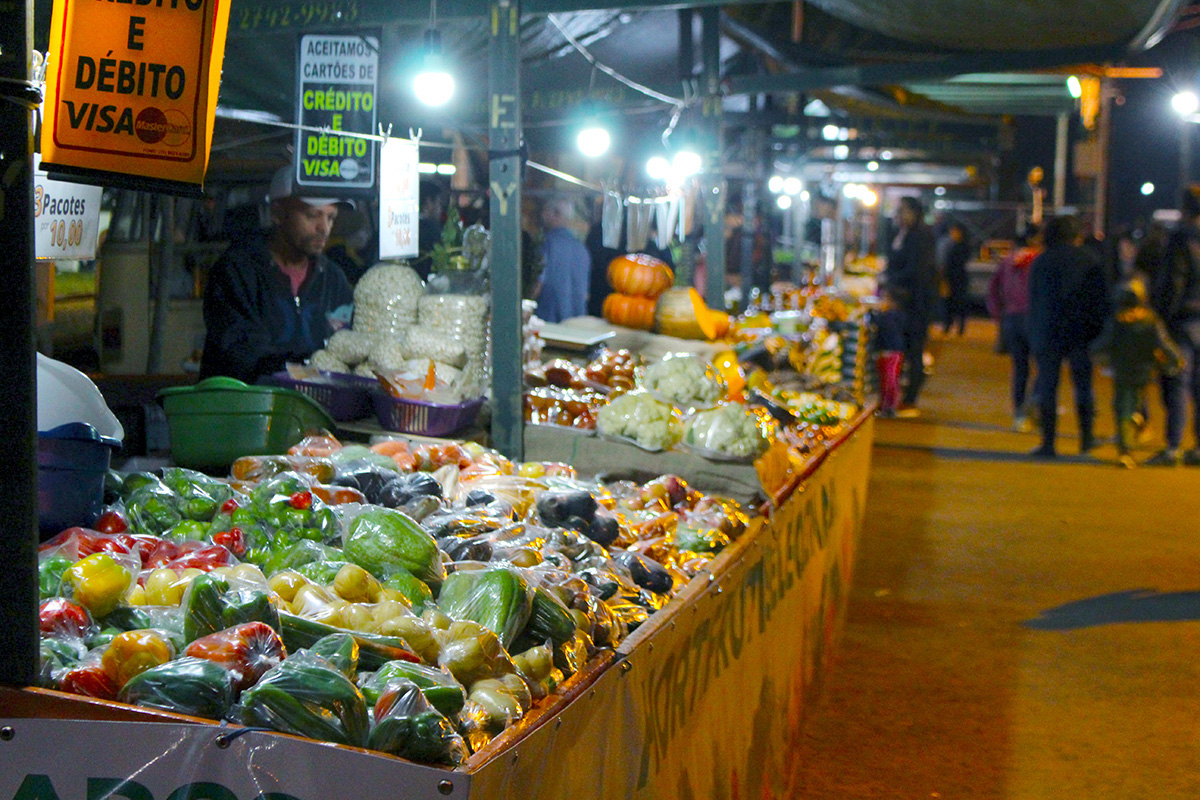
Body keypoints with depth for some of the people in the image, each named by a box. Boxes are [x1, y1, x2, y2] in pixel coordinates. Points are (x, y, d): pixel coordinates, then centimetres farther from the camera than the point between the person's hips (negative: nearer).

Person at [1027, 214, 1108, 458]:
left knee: (1047, 389, 2)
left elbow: (1033, 303, 4)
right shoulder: (1089, 264, 1)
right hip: (1080, 335, 0)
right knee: (1083, 386, 11)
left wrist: (1034, 337, 7)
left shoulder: (1039, 263, 4)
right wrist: (1096, 332, 7)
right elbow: (1099, 303, 1)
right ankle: (1086, 439, 14)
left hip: (1047, 335, 0)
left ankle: (1048, 444, -1)